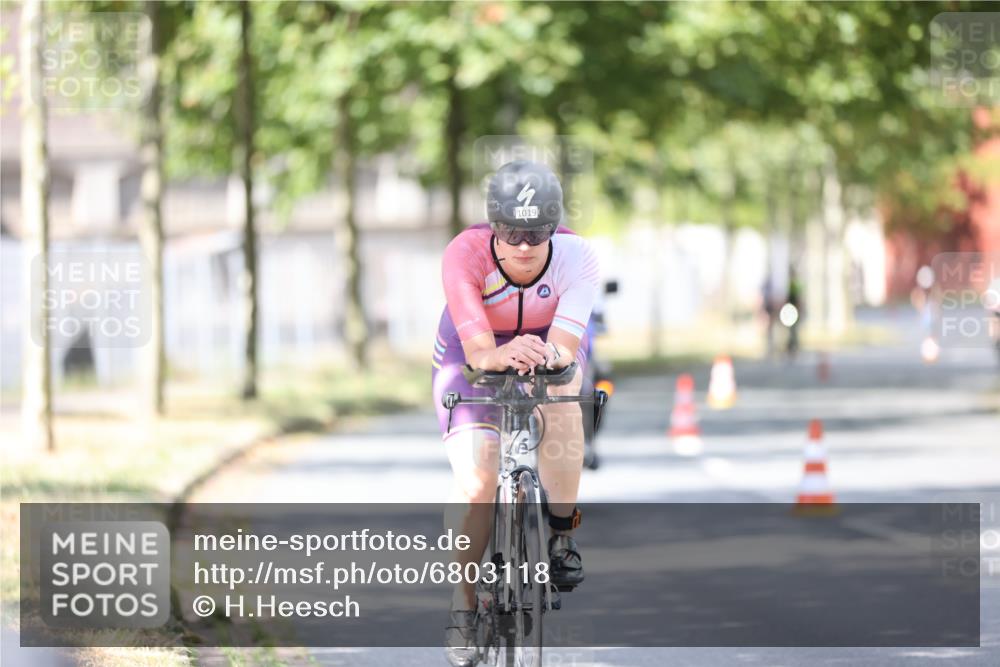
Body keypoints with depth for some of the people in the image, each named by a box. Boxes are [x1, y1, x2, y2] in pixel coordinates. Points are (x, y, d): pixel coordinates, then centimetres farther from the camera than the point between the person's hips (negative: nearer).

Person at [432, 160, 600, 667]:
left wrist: (550, 355, -60)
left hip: (550, 343, 1)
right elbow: (478, 349, -39)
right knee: (476, 485, -17)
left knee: (560, 406, -35)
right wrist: (502, 356, -61)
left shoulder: (576, 257, -31)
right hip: (472, 355, -1)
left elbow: (566, 345, -37)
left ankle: (562, 535, -18)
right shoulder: (465, 256, -34)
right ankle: (462, 606, 2)